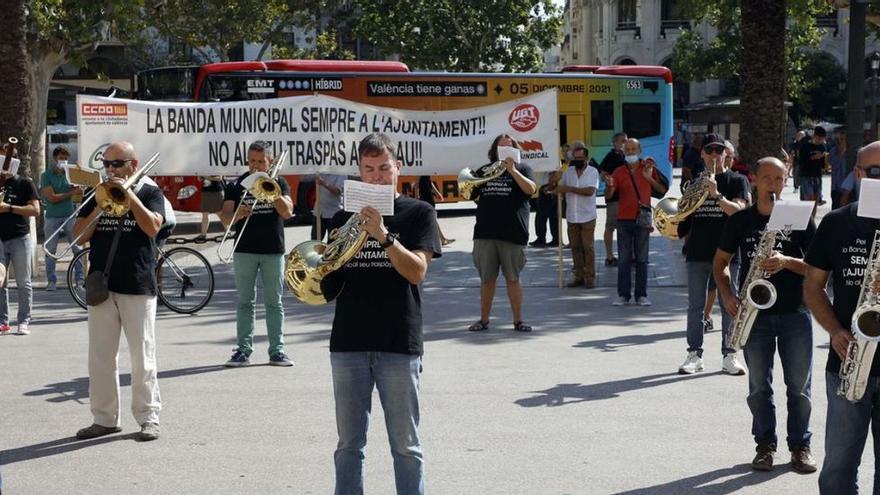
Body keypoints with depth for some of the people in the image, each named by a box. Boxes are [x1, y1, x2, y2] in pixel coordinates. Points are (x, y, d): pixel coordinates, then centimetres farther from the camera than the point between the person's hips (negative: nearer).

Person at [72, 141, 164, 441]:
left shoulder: (149, 193, 3)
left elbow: (153, 227, -15)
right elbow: (80, 235, 4)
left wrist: (128, 194, -17)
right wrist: (101, 206, -8)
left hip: (137, 286, -4)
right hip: (101, 284, 4)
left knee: (142, 355, 0)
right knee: (100, 356, 6)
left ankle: (148, 418, 7)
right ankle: (104, 418, 14)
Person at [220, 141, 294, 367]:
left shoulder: (279, 183, 5)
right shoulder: (237, 185, 5)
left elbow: (287, 212, -9)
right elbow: (225, 218, -3)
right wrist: (239, 214, -24)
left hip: (273, 250, 0)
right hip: (244, 250, 0)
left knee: (274, 302, 3)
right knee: (245, 302, 3)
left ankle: (277, 350, 7)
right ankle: (243, 350, 6)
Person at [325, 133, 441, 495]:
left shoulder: (417, 213, 2)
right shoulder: (344, 217, 12)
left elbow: (417, 272, -11)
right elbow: (328, 279, 16)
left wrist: (383, 235, -22)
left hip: (399, 344, -3)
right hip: (348, 343, 3)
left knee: (405, 446, 3)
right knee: (348, 445, 8)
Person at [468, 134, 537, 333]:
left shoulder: (522, 169, 6)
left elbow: (530, 189, -12)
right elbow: (470, 195, 20)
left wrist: (512, 170, -19)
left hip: (513, 234, -3)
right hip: (485, 233, 3)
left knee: (513, 278, 2)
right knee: (487, 279, 8)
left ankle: (518, 320, 10)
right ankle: (484, 320, 17)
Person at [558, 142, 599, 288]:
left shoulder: (593, 172, -4)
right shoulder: (568, 171, 8)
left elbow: (590, 191, -18)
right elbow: (559, 188, 15)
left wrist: (569, 189, -18)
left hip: (587, 216, -4)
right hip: (572, 216, 4)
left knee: (588, 247, -2)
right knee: (575, 247, 7)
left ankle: (590, 277, 4)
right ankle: (579, 277, 14)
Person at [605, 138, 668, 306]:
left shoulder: (648, 168, 4)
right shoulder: (619, 172, 6)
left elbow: (663, 190, 0)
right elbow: (608, 196, -1)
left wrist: (650, 179, -15)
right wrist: (610, 186, -23)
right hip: (624, 219, 1)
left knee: (642, 259, 2)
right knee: (624, 259, 1)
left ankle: (641, 295, 6)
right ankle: (623, 294, 5)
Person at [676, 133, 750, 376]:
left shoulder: (737, 181, 3)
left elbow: (739, 210, -13)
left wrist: (717, 195, -26)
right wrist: (677, 228, 2)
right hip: (697, 253, 3)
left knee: (729, 305, 1)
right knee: (696, 306, 5)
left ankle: (729, 355, 8)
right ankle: (694, 354, 10)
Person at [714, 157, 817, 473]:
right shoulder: (741, 221, 5)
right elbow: (721, 262, 11)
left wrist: (786, 262, -20)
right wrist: (727, 296, -4)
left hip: (794, 313, -1)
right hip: (755, 314, 1)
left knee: (799, 386, 4)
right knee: (759, 386, 7)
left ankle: (800, 446, 17)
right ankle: (765, 444, 18)